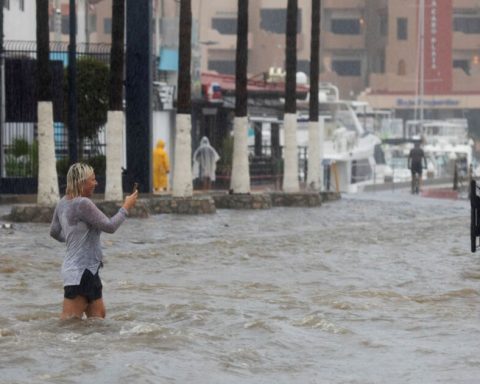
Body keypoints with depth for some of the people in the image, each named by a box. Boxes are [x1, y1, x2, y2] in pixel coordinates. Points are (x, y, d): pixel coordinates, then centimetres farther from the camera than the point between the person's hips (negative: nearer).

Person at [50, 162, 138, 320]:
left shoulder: (63, 203, 10)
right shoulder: (82, 204, -20)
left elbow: (54, 232, 23)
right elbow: (109, 226, -17)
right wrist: (126, 207, -3)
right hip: (80, 271, -11)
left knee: (98, 315, 16)